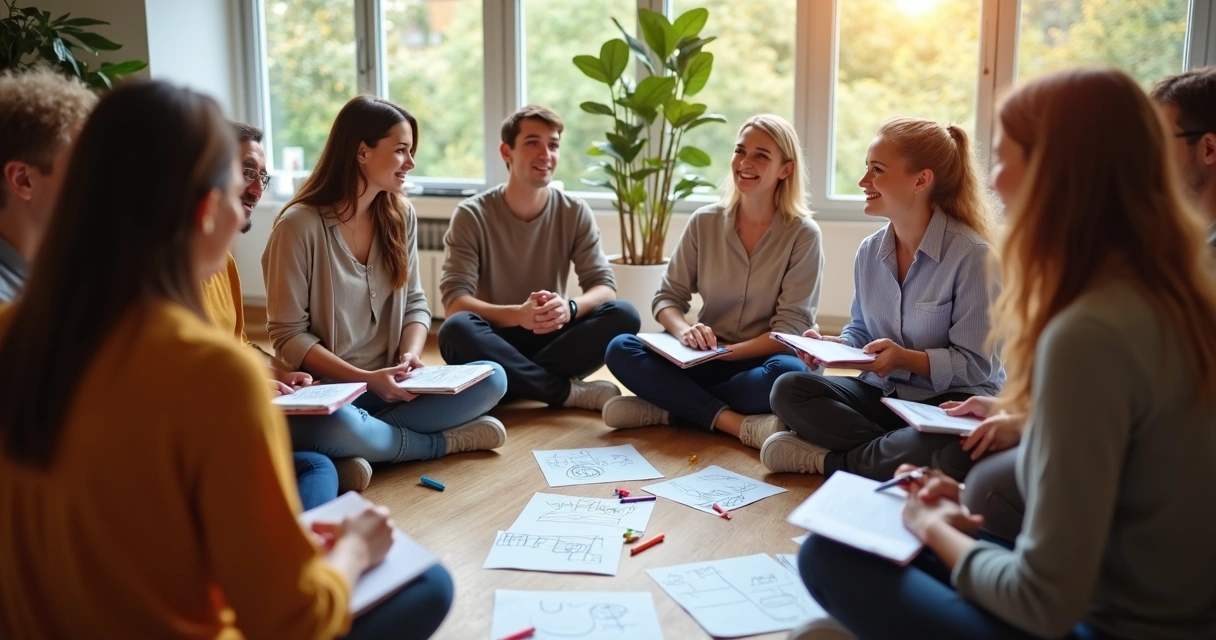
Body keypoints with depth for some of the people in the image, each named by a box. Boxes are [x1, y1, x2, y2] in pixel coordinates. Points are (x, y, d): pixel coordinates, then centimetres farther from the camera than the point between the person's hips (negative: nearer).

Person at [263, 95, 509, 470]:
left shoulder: (401, 216, 6)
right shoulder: (300, 225, -12)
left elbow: (415, 303, 10)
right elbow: (288, 335, -12)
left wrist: (410, 355, -12)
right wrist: (365, 379, -21)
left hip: (389, 387, 5)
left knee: (491, 379, -15)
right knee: (334, 427, -39)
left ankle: (372, 433, -18)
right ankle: (445, 441, -13)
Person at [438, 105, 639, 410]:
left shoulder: (576, 213, 0)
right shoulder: (471, 216, -8)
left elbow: (604, 287, -6)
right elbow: (455, 302, -16)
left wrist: (569, 307, -30)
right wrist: (517, 315, -35)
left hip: (551, 338, 2)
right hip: (496, 341, -2)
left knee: (623, 314, -23)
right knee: (456, 328, -35)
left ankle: (518, 379, -23)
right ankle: (569, 391, -26)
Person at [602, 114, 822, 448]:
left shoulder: (803, 234, -8)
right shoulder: (705, 222, 1)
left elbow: (791, 328, -11)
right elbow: (668, 297, 2)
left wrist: (728, 351, -22)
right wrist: (685, 331, -20)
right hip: (707, 360, 3)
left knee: (789, 373, -38)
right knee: (620, 350, -21)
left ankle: (668, 408, -23)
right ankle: (735, 422, -32)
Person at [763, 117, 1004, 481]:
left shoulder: (970, 254, -15)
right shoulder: (869, 252, 5)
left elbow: (974, 364, -15)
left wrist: (905, 358, -28)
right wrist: (831, 345, -7)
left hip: (951, 403, -5)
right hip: (883, 394, 6)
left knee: (951, 454, -40)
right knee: (788, 390, -15)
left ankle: (831, 459, -18)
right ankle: (896, 453, -20)